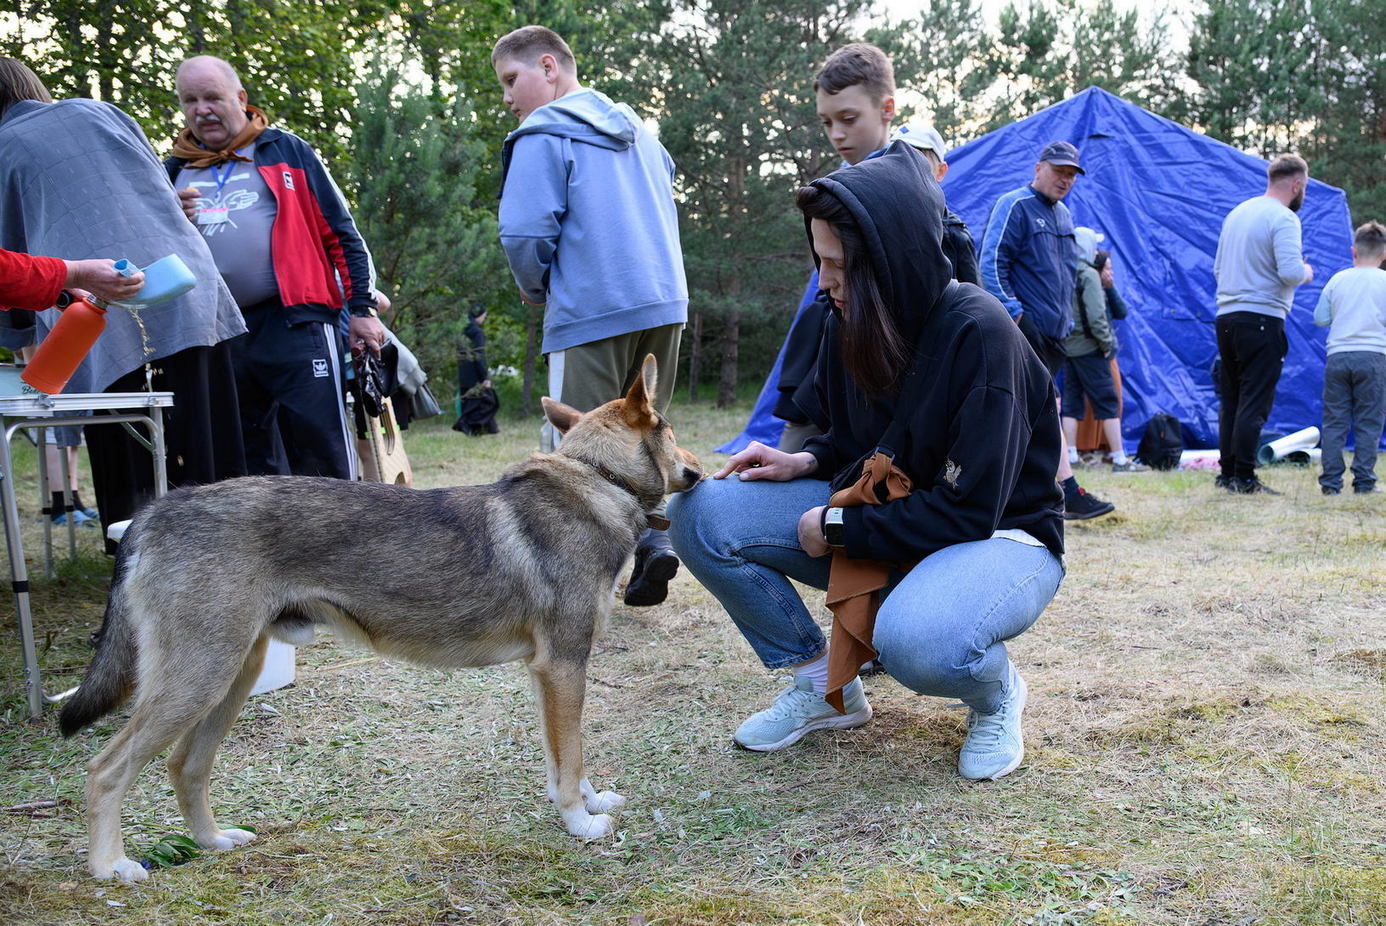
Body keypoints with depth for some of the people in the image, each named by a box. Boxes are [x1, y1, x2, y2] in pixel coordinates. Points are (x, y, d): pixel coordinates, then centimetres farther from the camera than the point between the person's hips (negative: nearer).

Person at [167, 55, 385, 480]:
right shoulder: (175, 169, 19)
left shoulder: (286, 150, 9)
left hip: (294, 322, -4)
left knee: (322, 447, -9)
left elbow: (341, 233, 7)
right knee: (250, 461, 11)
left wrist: (361, 306, 1)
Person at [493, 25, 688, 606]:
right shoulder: (637, 131, 19)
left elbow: (525, 235, -13)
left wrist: (537, 290, 5)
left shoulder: (544, 134, -5)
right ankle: (653, 540, 2)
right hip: (666, 303, 7)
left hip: (591, 314, -7)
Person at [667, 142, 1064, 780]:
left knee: (916, 639, -43)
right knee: (699, 512, -10)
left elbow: (968, 511, -24)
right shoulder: (854, 321, -3)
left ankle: (997, 691, -2)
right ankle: (822, 687, 5)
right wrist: (804, 463, -6)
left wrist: (836, 529, -18)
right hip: (881, 531, 7)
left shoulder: (979, 333, -24)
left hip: (999, 540, -6)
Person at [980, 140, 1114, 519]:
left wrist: (1067, 318, 21)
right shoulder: (1014, 206, -6)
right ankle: (1072, 494, -10)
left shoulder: (1063, 215, 20)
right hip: (1026, 329, -8)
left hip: (1054, 331, 8)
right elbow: (992, 262, -13)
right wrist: (1013, 312, -18)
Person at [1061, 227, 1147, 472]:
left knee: (1071, 402, 10)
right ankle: (1120, 459, -2)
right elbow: (1096, 316, -18)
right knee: (1108, 402, -2)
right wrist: (1107, 343, -9)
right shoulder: (1090, 275, -11)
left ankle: (1069, 455, 9)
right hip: (1088, 349, -7)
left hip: (1067, 348, 7)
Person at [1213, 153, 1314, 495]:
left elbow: (1218, 269, 20)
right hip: (1261, 319, -8)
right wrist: (1306, 273, 1)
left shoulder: (1237, 213, 15)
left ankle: (1227, 473, 15)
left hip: (1226, 317, 8)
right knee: (1255, 402, -5)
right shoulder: (1284, 218, -9)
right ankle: (1244, 478, -4)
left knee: (1231, 400, 12)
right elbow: (1290, 272, -20)